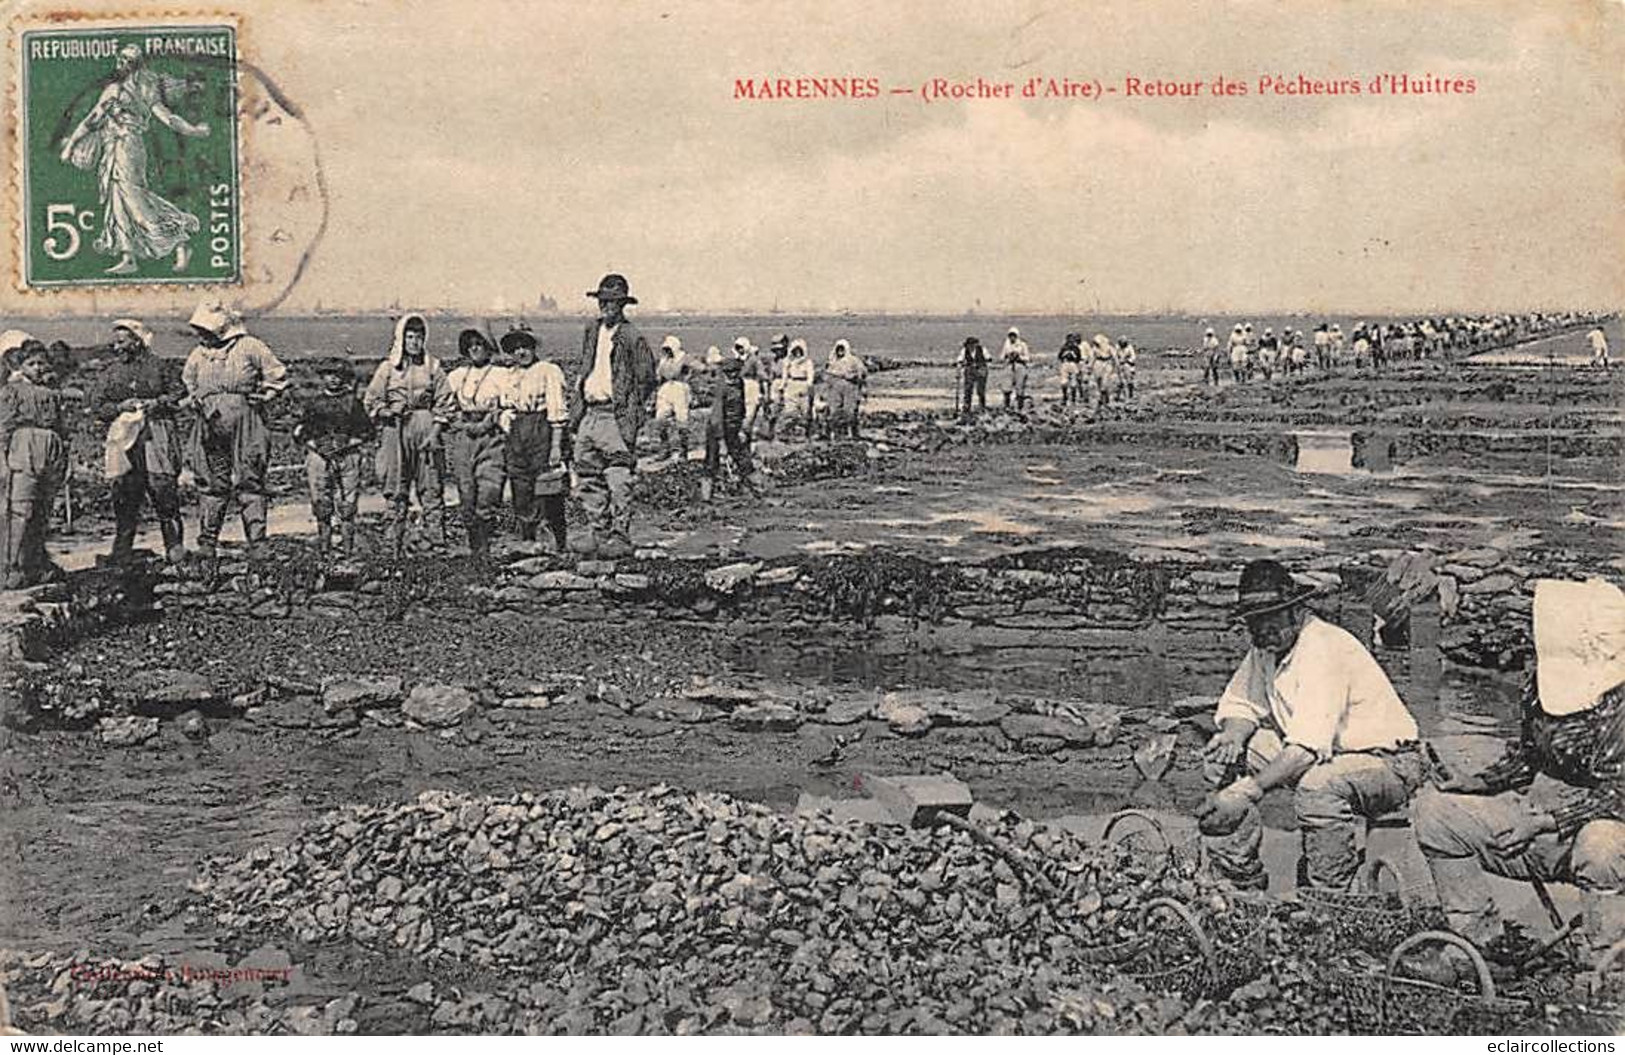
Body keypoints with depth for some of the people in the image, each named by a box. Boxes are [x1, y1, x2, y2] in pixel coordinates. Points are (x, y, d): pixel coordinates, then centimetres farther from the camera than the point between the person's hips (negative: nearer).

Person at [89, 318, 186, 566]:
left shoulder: (156, 366, 6)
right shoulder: (108, 373, 11)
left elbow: (179, 393, 5)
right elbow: (97, 407, 8)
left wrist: (154, 404, -8)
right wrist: (121, 407, -8)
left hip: (156, 436, -2)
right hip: (123, 437, 2)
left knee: (164, 489, -6)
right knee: (124, 492, 2)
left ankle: (175, 547, 0)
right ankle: (122, 548, 11)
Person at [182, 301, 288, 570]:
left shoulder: (249, 347, 1)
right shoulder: (199, 354, 15)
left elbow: (278, 376, 4)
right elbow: (187, 382, 32)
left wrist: (259, 398, -3)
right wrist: (196, 401, 16)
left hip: (245, 426, -4)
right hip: (211, 425, 4)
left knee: (249, 483, -4)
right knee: (211, 485, 5)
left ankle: (257, 545, -3)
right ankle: (207, 545, 10)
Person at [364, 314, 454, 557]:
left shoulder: (433, 366, 7)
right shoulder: (388, 367, 7)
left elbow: (446, 403, 4)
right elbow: (371, 400, 9)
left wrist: (435, 431, -5)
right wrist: (386, 412, -7)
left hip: (426, 429, 0)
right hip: (395, 432, 0)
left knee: (432, 489, -2)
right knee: (396, 491, 2)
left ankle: (436, 543, 0)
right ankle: (395, 547, 5)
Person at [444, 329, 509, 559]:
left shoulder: (501, 374, 7)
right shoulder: (456, 376, 17)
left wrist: (488, 422, -10)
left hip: (491, 437, -3)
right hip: (462, 437, 3)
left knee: (488, 494, -14)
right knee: (466, 495, -1)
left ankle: (484, 547, -12)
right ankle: (473, 547, 7)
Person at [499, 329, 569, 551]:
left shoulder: (549, 371, -3)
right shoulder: (510, 376, 17)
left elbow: (557, 410, -8)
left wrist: (556, 445, -13)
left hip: (542, 429, -6)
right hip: (517, 431, 6)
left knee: (548, 492, -6)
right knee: (520, 491, 6)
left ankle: (561, 543, 2)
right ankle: (526, 541, 14)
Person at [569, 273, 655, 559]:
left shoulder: (632, 338, -6)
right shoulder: (592, 330, 14)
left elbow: (646, 380, -3)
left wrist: (630, 413, -7)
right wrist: (577, 407, 17)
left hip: (615, 416, -7)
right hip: (589, 413, 7)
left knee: (618, 479, -6)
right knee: (589, 475, 10)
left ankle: (620, 537, -1)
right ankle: (597, 533, 19)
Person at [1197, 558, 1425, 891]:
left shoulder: (1324, 648, -26)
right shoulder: (1265, 647, 1)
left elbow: (1308, 744, -34)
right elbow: (1240, 703, 8)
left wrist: (1248, 790, -40)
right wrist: (1233, 736, -16)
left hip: (1386, 761, -8)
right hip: (1324, 756, 8)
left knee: (1318, 787, -40)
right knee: (1221, 757, -5)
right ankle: (1241, 883, -1)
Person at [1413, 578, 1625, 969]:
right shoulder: (1544, 683, 4)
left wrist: (1550, 819, -26)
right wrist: (1483, 782, 4)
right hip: (1538, 815, 8)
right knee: (1433, 810, -2)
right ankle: (1483, 940, 6)